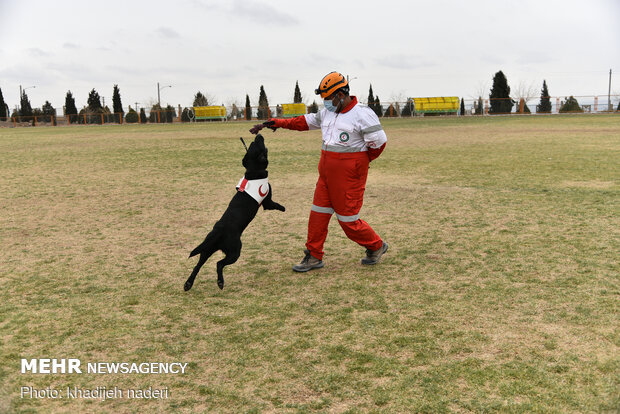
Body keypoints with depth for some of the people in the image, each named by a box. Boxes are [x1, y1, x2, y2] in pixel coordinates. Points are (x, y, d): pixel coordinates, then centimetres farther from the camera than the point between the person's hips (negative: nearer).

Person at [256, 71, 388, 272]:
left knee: (348, 219, -2)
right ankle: (314, 257, 19)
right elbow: (307, 121, 23)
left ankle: (376, 246, 20)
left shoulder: (363, 114, -13)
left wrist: (360, 161, 1)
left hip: (349, 173, -8)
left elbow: (379, 142, -12)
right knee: (319, 213, 8)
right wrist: (279, 123, 21)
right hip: (327, 170, 8)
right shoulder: (327, 112, 10)